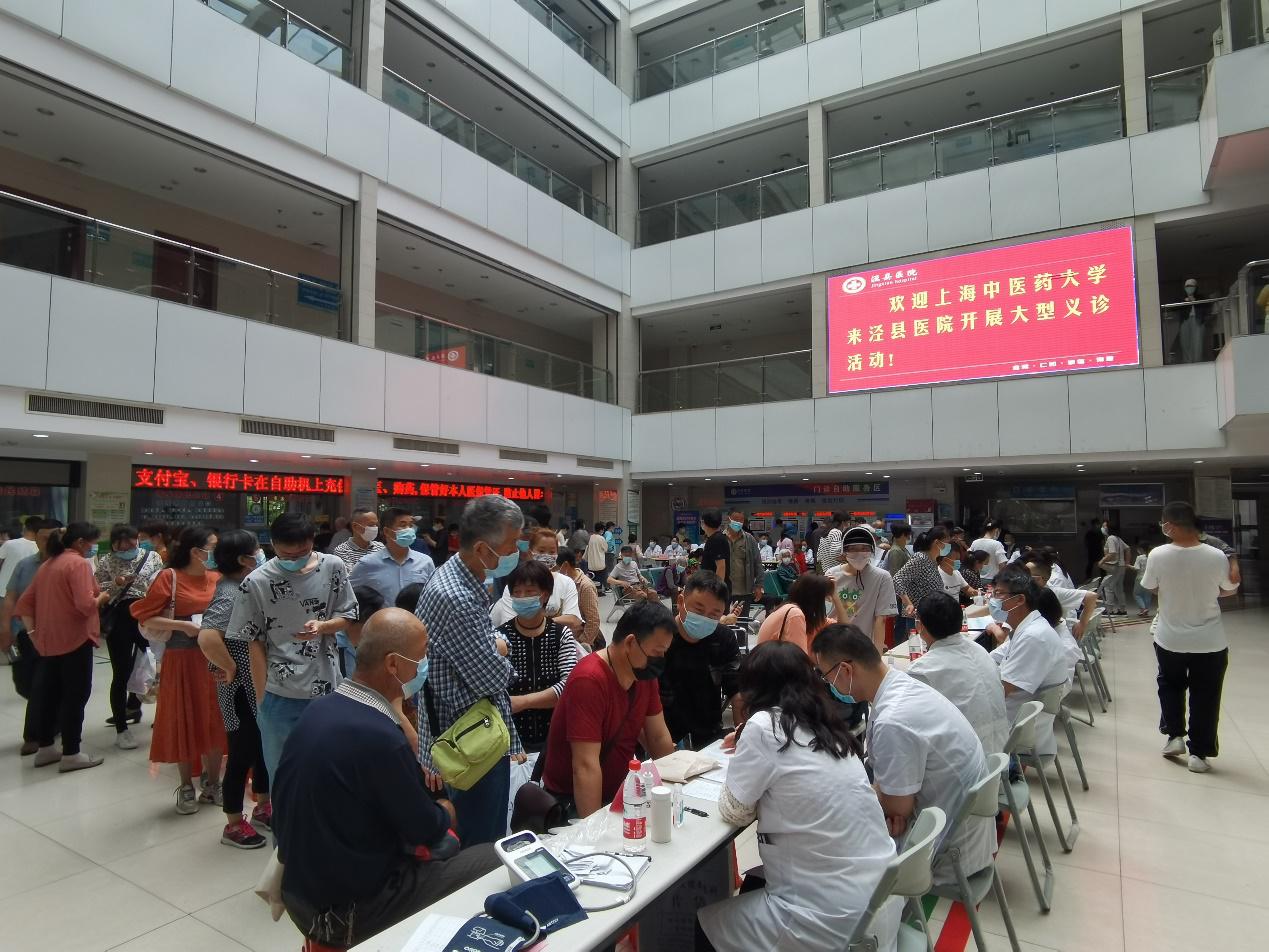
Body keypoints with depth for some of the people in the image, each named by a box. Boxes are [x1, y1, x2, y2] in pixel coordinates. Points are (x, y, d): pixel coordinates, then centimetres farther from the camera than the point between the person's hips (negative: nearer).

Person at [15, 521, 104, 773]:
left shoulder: (48, 564, 13)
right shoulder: (78, 563, -14)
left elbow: (24, 603, 14)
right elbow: (85, 605, -23)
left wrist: (33, 631, 9)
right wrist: (101, 598, -3)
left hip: (49, 640, 9)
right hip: (75, 639, -9)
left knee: (48, 693, 17)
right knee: (75, 695, -1)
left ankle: (44, 748, 27)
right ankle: (71, 754, 4)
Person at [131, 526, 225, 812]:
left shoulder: (217, 578, 3)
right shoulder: (169, 577, -7)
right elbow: (145, 618, -8)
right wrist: (182, 625, -18)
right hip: (181, 659, -3)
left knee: (214, 720, 9)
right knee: (184, 721, 7)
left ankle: (212, 783, 25)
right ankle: (186, 788, 24)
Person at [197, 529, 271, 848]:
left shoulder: (246, 587, 6)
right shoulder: (229, 595, -23)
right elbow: (207, 638, -37)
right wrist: (230, 669, -24)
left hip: (259, 686, 9)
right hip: (241, 690, -9)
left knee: (263, 747, 20)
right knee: (241, 754, 5)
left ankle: (263, 808, 38)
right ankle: (234, 825, 23)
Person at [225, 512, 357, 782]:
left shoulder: (333, 567, -5)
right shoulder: (256, 583, -9)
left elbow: (348, 617, 5)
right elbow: (255, 644, -2)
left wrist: (322, 626, -17)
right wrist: (262, 699, -3)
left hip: (327, 691, 1)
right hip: (279, 697, -1)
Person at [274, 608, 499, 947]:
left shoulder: (319, 708, -5)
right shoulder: (379, 737, -31)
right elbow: (427, 830, -17)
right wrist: (445, 812, 5)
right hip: (349, 910, -8)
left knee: (448, 846, 23)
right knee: (495, 858, -1)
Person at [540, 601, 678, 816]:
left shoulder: (645, 673, -1)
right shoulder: (590, 679, -24)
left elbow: (659, 738, 9)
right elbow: (585, 766, -27)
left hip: (618, 792, 8)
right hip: (573, 802, -8)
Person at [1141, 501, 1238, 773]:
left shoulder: (1157, 555, -17)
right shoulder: (1216, 557, -16)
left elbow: (1151, 588, -2)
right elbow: (1230, 590, 2)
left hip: (1170, 639, 0)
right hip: (1210, 642, 0)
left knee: (1170, 684, 25)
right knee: (1204, 695, 13)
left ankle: (1175, 735, 23)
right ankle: (1199, 753, 18)